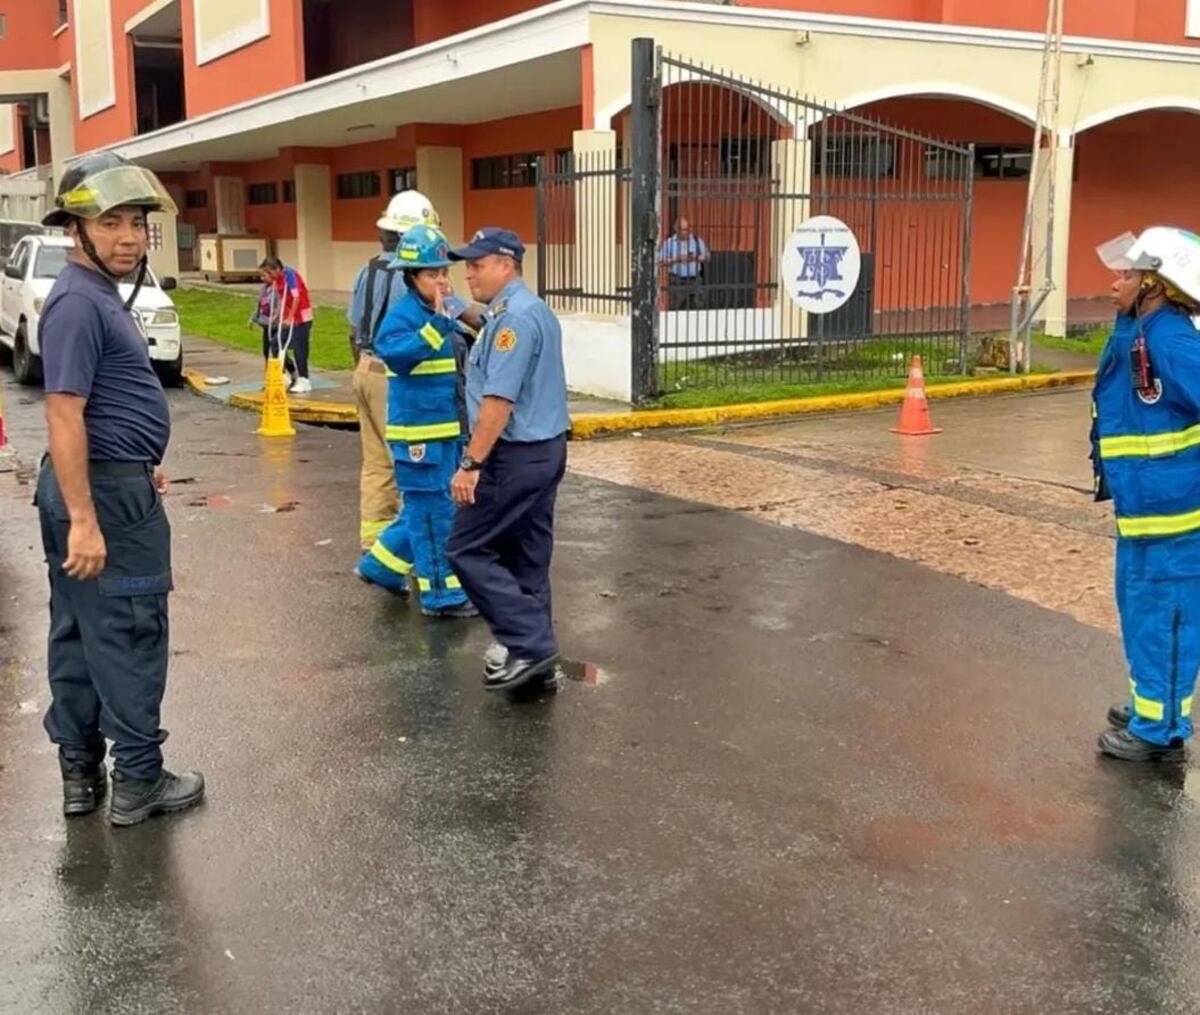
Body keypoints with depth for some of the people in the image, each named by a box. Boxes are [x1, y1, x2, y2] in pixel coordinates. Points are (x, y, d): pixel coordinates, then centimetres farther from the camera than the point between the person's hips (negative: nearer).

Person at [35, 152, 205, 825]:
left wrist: (140, 467, 28)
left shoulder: (100, 294, 12)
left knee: (81, 636, 14)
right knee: (129, 638, 0)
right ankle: (138, 781, 11)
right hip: (106, 492, -10)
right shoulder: (79, 303, -19)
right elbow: (65, 416, -25)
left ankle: (82, 771, 25)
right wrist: (83, 520, -27)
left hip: (107, 482, 10)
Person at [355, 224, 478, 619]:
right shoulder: (403, 315, -14)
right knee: (433, 513, -2)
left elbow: (463, 363, 24)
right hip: (419, 432, -9)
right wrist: (436, 323, -37)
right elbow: (394, 353, -33)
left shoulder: (449, 312, 10)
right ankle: (441, 594, 8)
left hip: (448, 430, 9)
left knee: (427, 509, 18)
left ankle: (381, 564, 34)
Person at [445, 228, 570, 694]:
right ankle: (534, 654, 17)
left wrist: (472, 463, -22)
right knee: (528, 557, 12)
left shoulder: (512, 317, -18)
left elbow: (499, 401, -24)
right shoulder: (536, 310, 15)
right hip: (545, 449, 10)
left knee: (468, 550, -2)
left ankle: (529, 644, -5)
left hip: (516, 455, -10)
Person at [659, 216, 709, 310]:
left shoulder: (697, 240, 9)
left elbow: (706, 258, 12)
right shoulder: (669, 242, 3)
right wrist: (676, 260, -14)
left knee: (698, 309, -2)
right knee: (676, 311, -5)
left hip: (694, 280, 2)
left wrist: (696, 258, -8)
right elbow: (661, 262, 0)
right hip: (676, 281, -2)